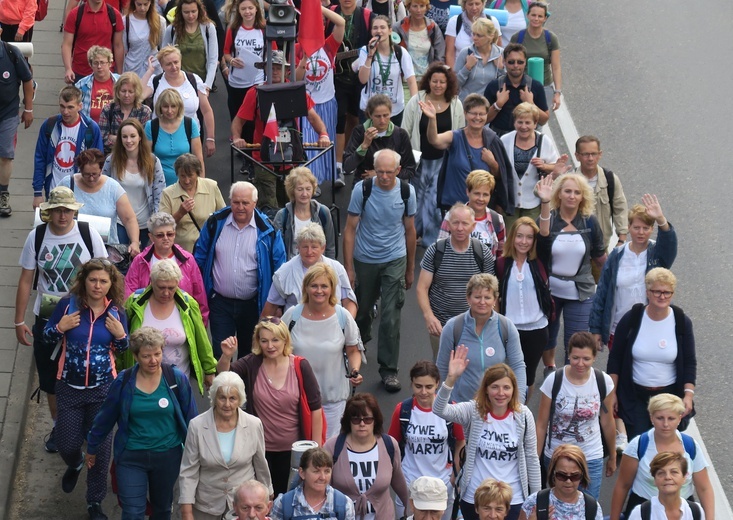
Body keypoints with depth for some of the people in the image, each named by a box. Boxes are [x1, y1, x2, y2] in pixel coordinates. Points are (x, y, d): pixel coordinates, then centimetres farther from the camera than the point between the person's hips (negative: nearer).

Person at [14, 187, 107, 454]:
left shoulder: (88, 234, -10)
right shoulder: (36, 237, -7)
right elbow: (26, 280, -1)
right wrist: (19, 321, -1)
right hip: (47, 319, 2)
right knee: (51, 377, 13)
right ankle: (58, 426, 32)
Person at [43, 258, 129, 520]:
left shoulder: (115, 312, -5)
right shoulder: (68, 304, -10)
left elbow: (122, 349, 8)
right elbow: (47, 337, 2)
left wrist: (121, 334, -12)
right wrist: (60, 327, -18)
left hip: (103, 388, 0)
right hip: (70, 387, 0)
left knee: (101, 447, 5)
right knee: (67, 444, 10)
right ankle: (74, 465, 48)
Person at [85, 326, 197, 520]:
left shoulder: (177, 378, -12)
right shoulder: (123, 381, -11)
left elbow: (190, 417, -2)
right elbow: (106, 417, 2)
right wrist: (92, 448, 11)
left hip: (168, 455, 1)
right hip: (131, 457, -1)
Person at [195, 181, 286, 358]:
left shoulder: (267, 230, -6)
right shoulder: (215, 223, -2)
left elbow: (279, 266, 0)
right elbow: (199, 258, 6)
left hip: (253, 304, 0)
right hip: (220, 302, 0)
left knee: (249, 355, 14)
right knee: (220, 355, 1)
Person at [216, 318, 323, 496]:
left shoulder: (300, 366, -10)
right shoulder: (252, 364, -8)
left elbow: (315, 407, -7)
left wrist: (316, 446, -7)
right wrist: (226, 356, -42)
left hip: (292, 448, 0)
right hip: (260, 448, 1)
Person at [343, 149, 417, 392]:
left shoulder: (406, 192, -7)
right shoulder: (362, 189, -12)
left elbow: (409, 230, 5)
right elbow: (350, 229, -7)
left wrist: (410, 269, 10)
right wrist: (348, 268, -11)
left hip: (395, 261, 0)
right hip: (364, 260, 0)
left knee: (391, 317, -5)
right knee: (361, 309, 15)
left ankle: (389, 370, 4)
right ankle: (360, 339, 47)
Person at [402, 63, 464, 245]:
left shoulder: (456, 105, -3)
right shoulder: (416, 101, -6)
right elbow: (405, 132, -1)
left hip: (443, 160, 0)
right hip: (419, 159, 0)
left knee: (436, 199, -6)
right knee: (417, 197, 15)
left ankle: (431, 239, 9)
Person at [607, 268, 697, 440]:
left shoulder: (682, 322, -4)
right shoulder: (631, 319, -6)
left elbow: (690, 362, 1)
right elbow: (615, 358, 1)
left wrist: (689, 394, -10)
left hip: (669, 395, 1)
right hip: (635, 397, 0)